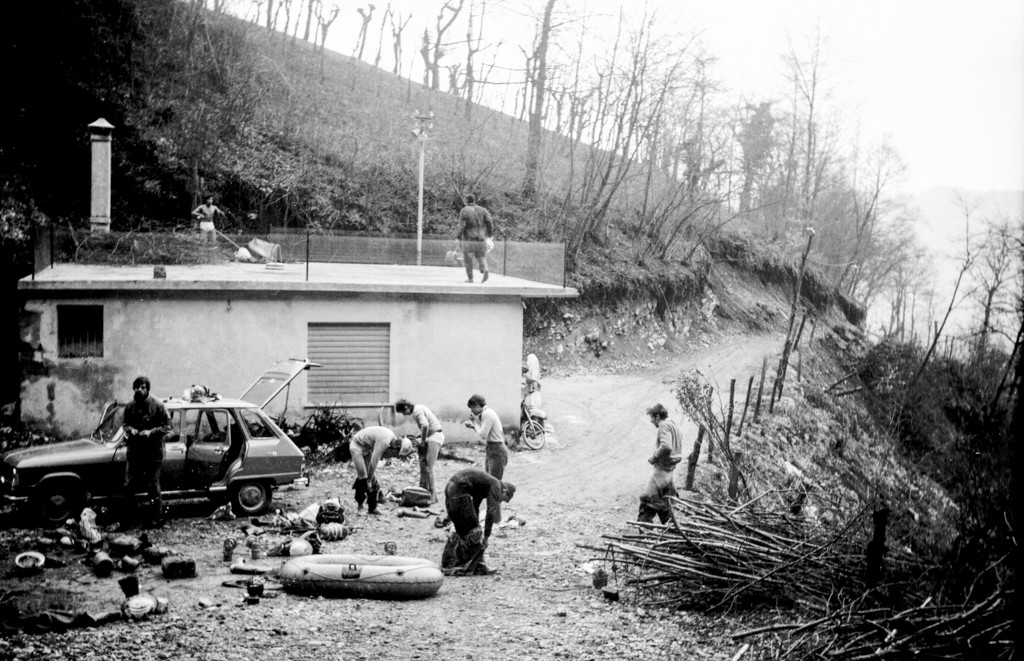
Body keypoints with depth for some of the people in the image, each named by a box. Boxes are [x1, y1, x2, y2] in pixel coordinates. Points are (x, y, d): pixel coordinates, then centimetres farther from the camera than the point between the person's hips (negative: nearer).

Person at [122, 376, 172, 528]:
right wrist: (130, 430, -7)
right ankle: (135, 507, 30)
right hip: (134, 451, 4)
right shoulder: (130, 406, 3)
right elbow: (126, 424, 16)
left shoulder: (157, 405, -9)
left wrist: (151, 432, -19)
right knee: (129, 485, 4)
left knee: (153, 487, 1)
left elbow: (168, 426, -6)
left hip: (153, 452, -4)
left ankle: (157, 519, 11)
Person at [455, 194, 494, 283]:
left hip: (469, 239, -3)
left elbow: (461, 225, -10)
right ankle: (485, 270, -17)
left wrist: (459, 236, 2)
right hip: (481, 239, 3)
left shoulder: (464, 211, -2)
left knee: (468, 259, 8)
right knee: (481, 256, 10)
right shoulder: (483, 210, 7)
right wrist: (490, 233, 10)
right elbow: (490, 222, -1)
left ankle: (470, 277, 7)